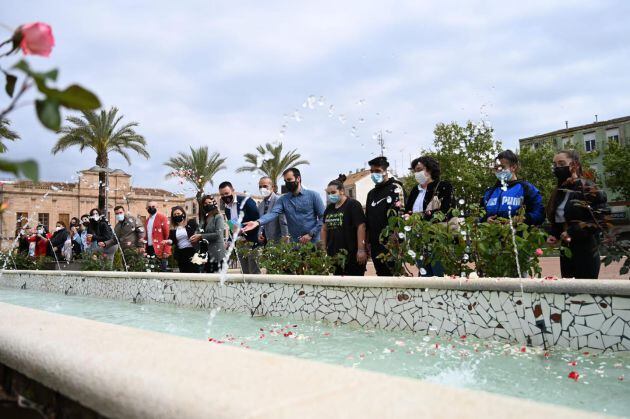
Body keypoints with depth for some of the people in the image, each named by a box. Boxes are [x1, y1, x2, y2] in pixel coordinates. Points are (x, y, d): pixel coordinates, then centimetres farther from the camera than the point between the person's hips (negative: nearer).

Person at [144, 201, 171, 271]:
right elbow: (147, 235, 20)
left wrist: (166, 251, -17)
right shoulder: (147, 220, 18)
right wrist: (145, 249, 9)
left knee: (162, 270, -5)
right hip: (149, 249, 7)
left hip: (160, 250, -7)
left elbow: (168, 235, -11)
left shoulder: (162, 217, -5)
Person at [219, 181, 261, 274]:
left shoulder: (246, 201, -9)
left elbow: (256, 221, -13)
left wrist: (245, 231, -18)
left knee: (255, 272, -7)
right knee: (245, 273, 9)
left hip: (251, 242, -7)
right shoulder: (227, 207, 13)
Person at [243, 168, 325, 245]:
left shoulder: (313, 195, -3)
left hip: (313, 243, -2)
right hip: (294, 243, 2)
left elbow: (323, 217, -4)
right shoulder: (283, 199, 4)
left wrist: (311, 234, -13)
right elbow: (273, 213, -11)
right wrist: (258, 222, -29)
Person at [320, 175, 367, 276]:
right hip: (334, 254, 7)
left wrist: (361, 250, -20)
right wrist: (324, 249, 14)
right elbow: (324, 229, 21)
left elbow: (361, 227, -14)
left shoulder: (353, 205, -6)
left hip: (353, 255, -6)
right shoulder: (329, 208, 15)